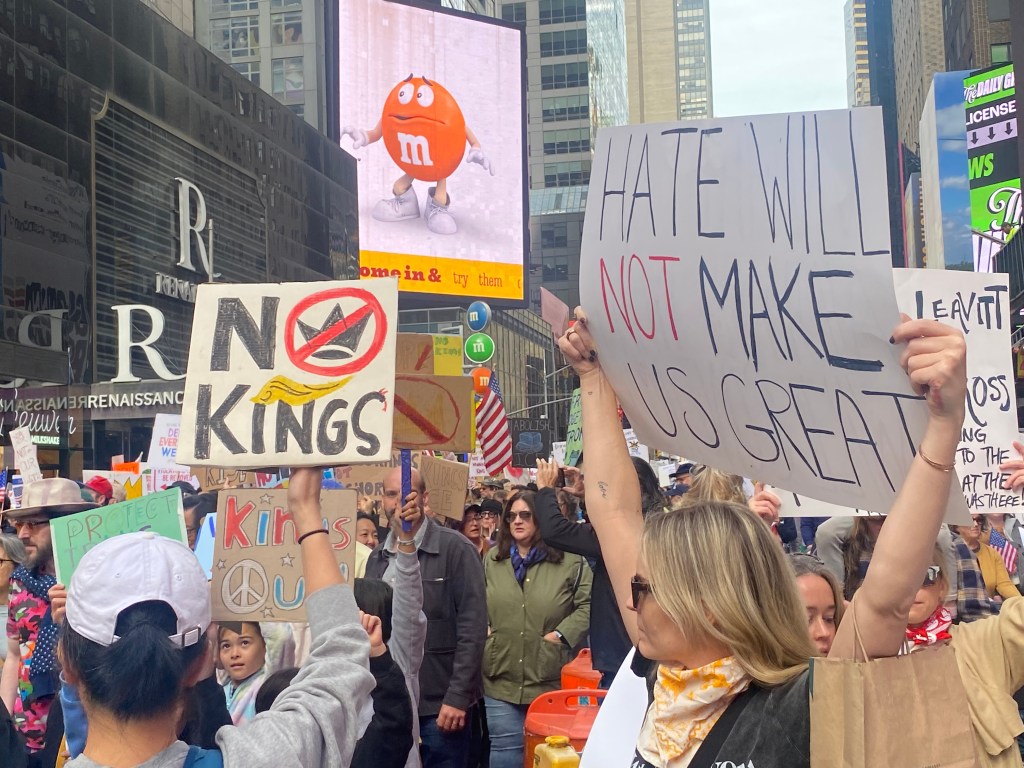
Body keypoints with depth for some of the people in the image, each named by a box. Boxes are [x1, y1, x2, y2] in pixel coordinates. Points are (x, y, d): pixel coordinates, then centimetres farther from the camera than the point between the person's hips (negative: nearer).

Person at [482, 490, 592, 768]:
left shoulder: (569, 560, -3)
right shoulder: (492, 560, 12)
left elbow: (589, 603, -7)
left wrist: (562, 634, -14)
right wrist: (483, 628, 3)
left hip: (550, 682, -3)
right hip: (501, 681, 3)